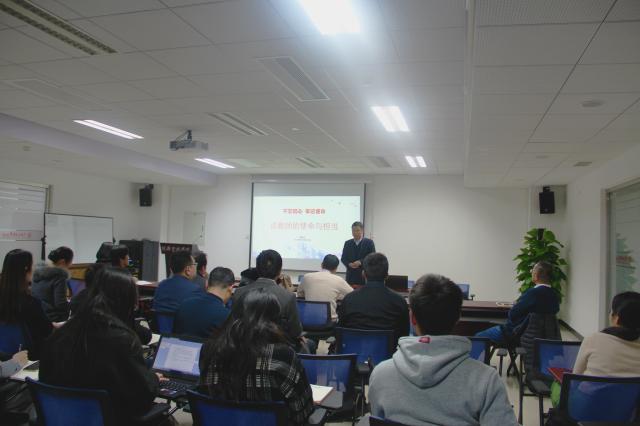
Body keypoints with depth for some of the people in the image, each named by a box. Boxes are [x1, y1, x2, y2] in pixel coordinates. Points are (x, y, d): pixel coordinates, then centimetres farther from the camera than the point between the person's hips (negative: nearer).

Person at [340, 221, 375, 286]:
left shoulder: (369, 242, 3)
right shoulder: (347, 243, 13)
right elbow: (343, 258, 12)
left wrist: (360, 262, -16)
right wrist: (349, 264, -9)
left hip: (364, 275, -2)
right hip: (351, 275, 3)